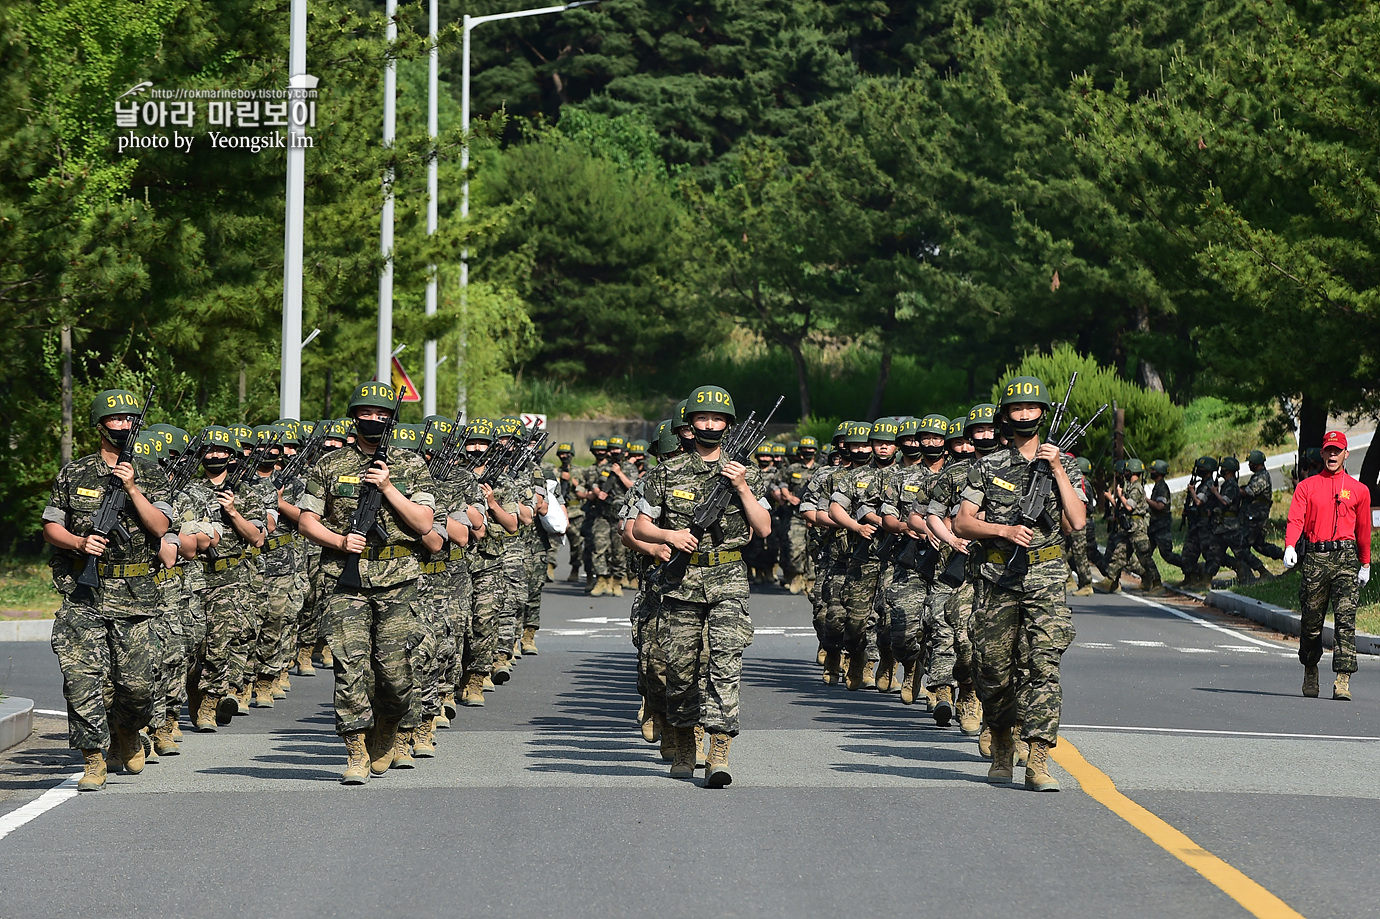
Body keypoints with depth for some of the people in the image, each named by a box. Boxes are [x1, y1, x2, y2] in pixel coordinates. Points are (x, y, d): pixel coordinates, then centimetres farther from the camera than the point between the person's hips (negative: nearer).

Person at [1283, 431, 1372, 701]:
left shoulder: (1358, 490, 13)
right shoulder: (1307, 486, 11)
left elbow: (1363, 529, 18)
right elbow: (1296, 519, -2)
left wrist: (1365, 565, 17)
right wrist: (1289, 547, -19)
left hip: (1346, 557, -1)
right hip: (1315, 557, 1)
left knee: (1345, 618, -12)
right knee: (1311, 619, 6)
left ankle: (1343, 681, -18)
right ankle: (1310, 671, 26)